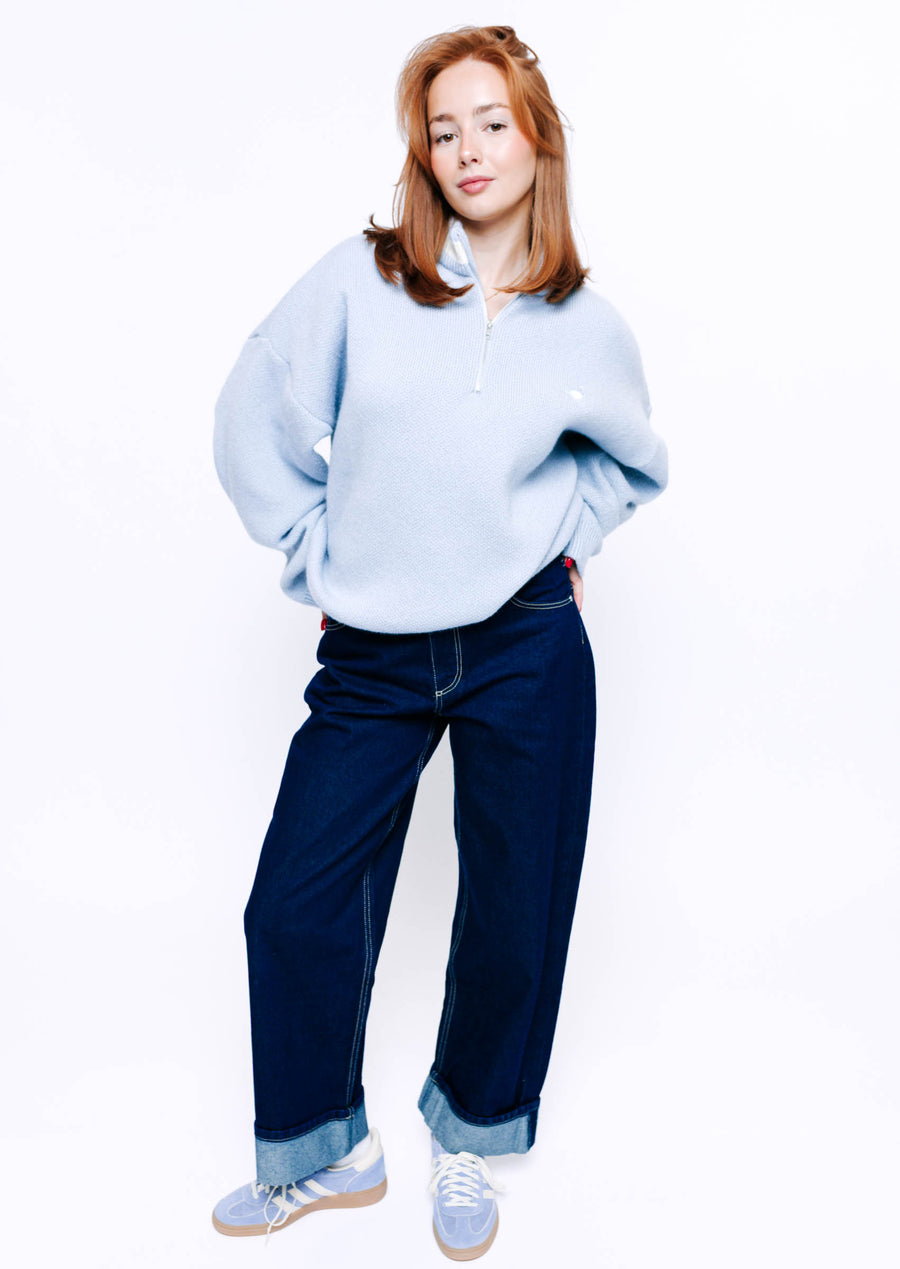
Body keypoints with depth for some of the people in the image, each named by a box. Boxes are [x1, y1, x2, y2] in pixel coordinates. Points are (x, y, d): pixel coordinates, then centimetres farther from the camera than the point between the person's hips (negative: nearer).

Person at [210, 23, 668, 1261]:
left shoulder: (586, 325, 4)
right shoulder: (358, 280, -1)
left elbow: (635, 460, 22)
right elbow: (254, 427, 3)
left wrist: (566, 537, 8)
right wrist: (317, 560, 1)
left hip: (528, 649, 1)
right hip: (373, 657, 0)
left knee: (516, 909, 9)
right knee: (295, 903, 3)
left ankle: (470, 1140, 36)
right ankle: (323, 1152, 29)